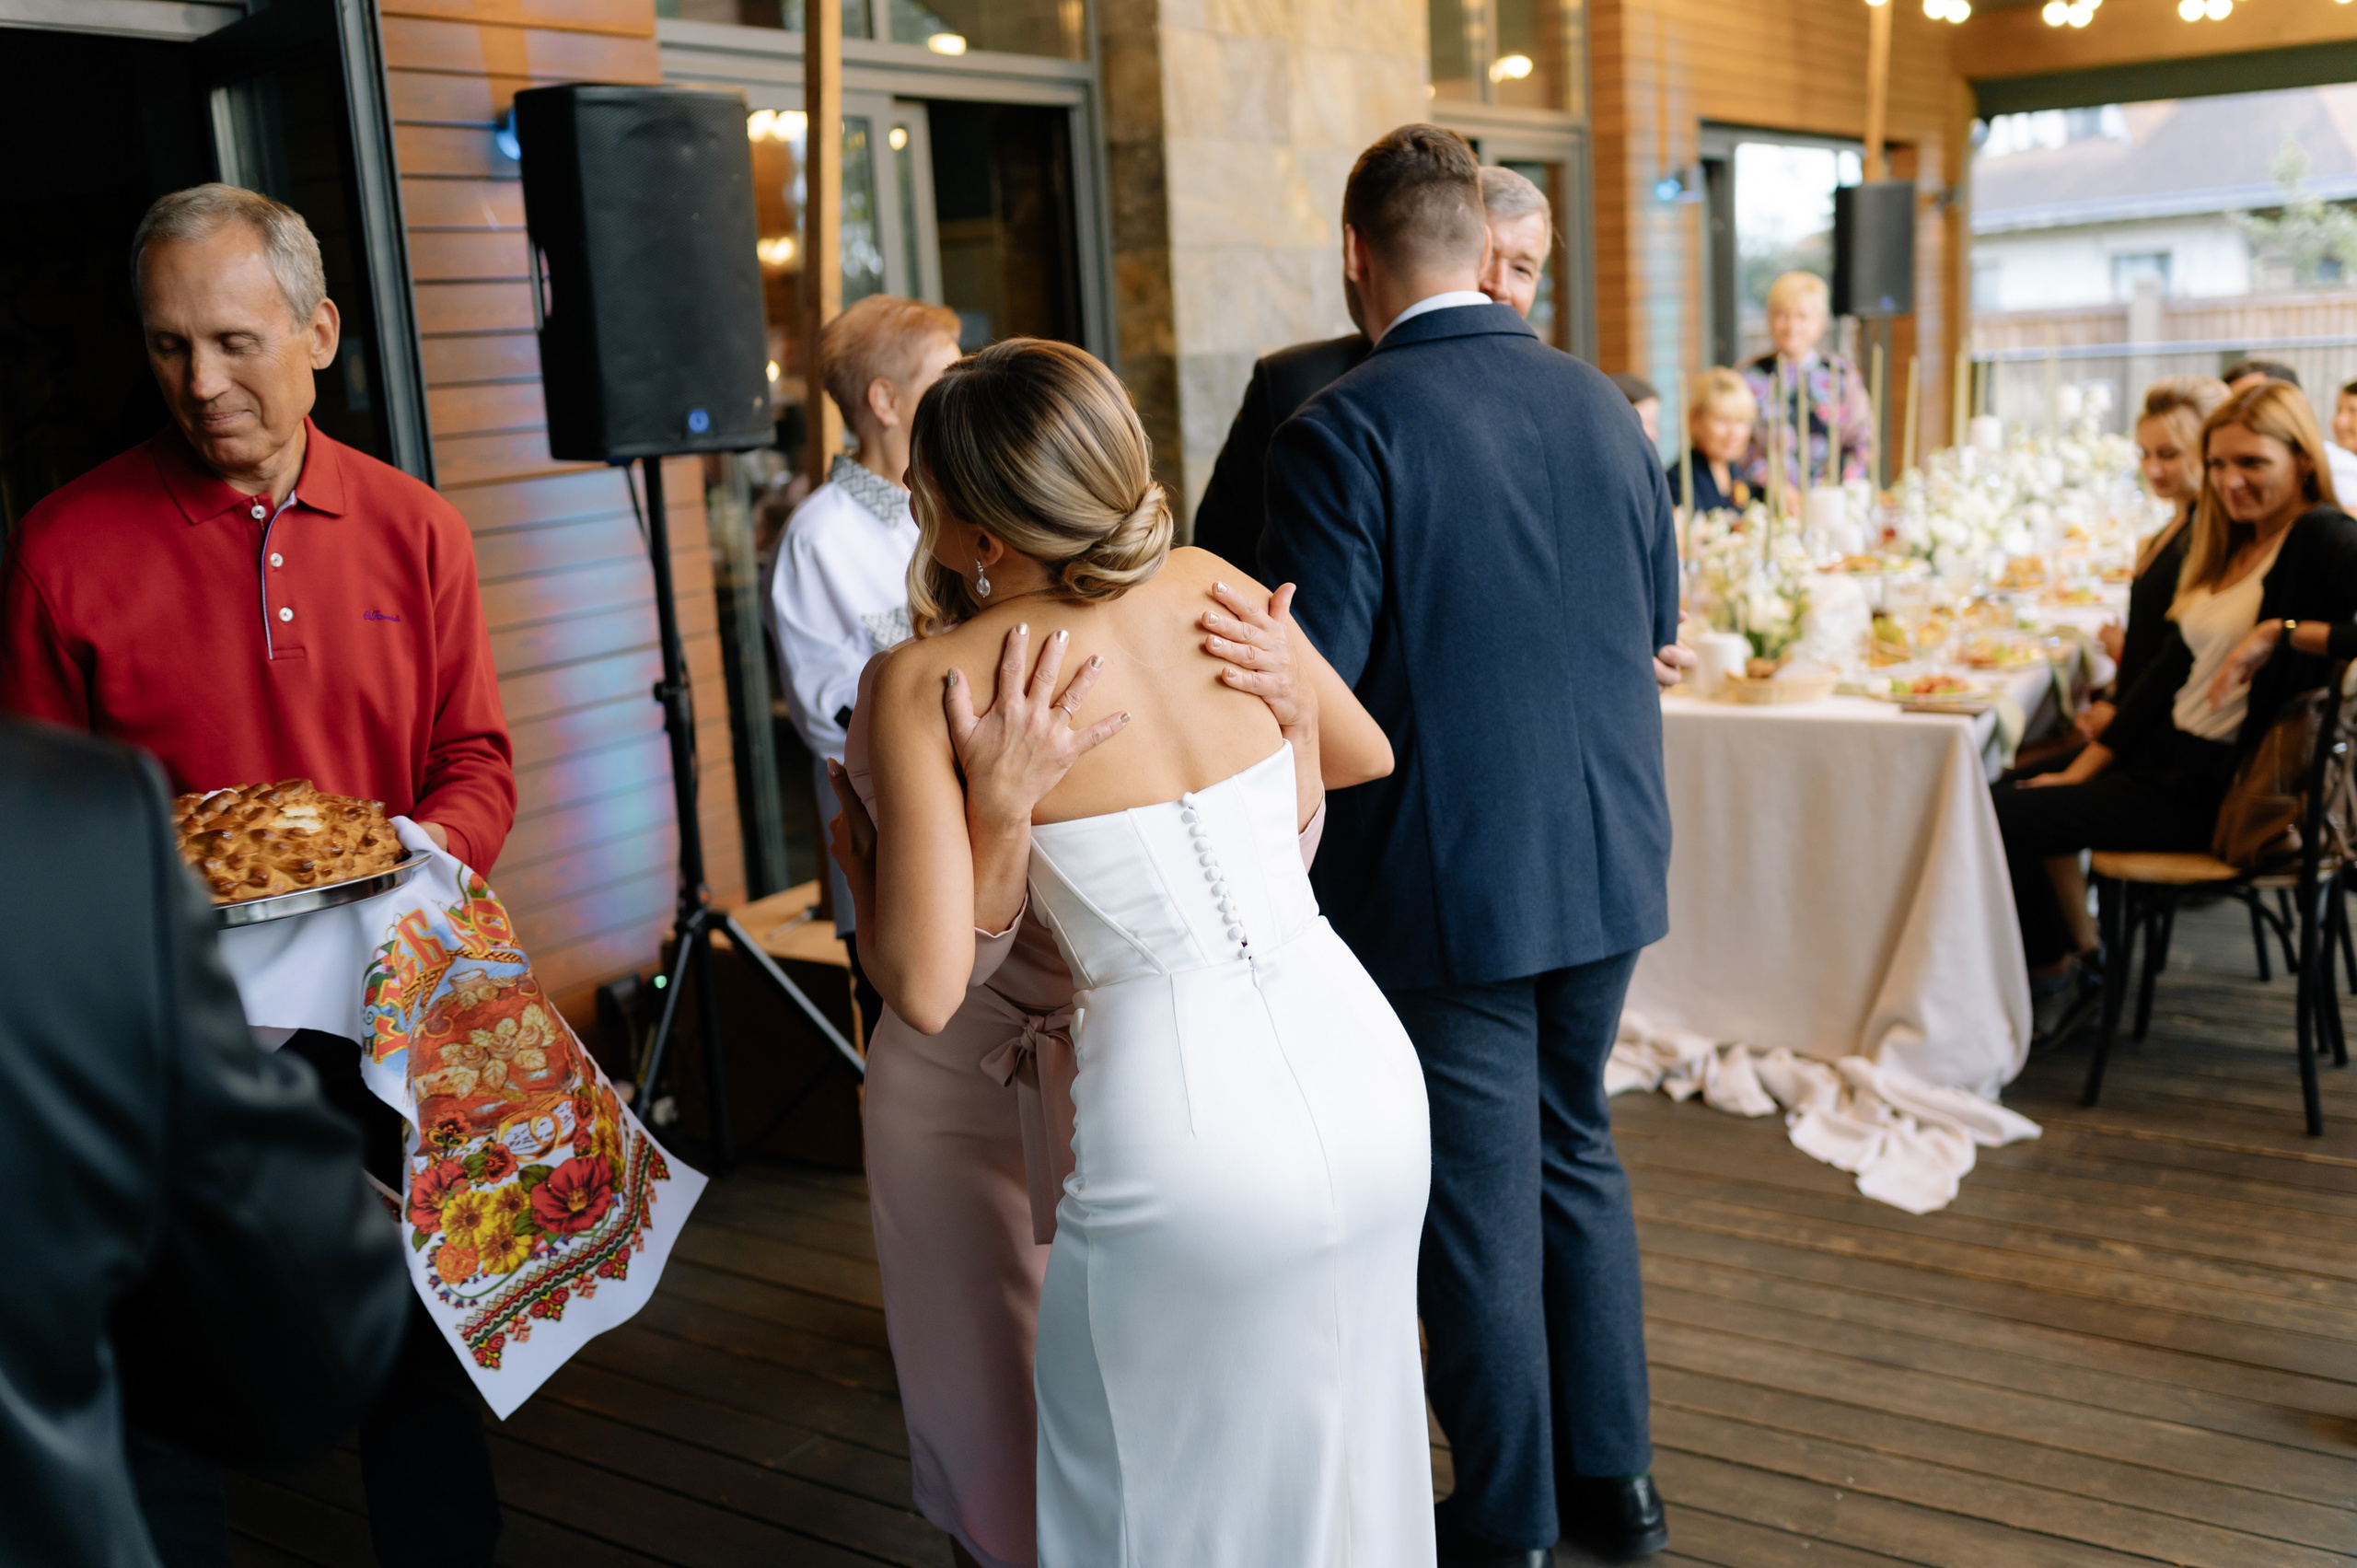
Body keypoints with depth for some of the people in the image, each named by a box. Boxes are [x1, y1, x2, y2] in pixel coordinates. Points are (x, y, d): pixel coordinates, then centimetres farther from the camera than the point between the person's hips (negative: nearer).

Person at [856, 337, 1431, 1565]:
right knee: (1341, 1439, 28)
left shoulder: (927, 681, -10)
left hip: (1184, 1126, -5)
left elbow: (926, 991, -13)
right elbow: (1369, 753, 18)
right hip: (1362, 1065, 5)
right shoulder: (1211, 586, 2)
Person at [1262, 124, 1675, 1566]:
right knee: (1577, 1149, 22)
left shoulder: (1343, 430, -15)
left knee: (1478, 1197, 8)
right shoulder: (1601, 401, 4)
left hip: (1449, 876, -6)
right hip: (1610, 856, 6)